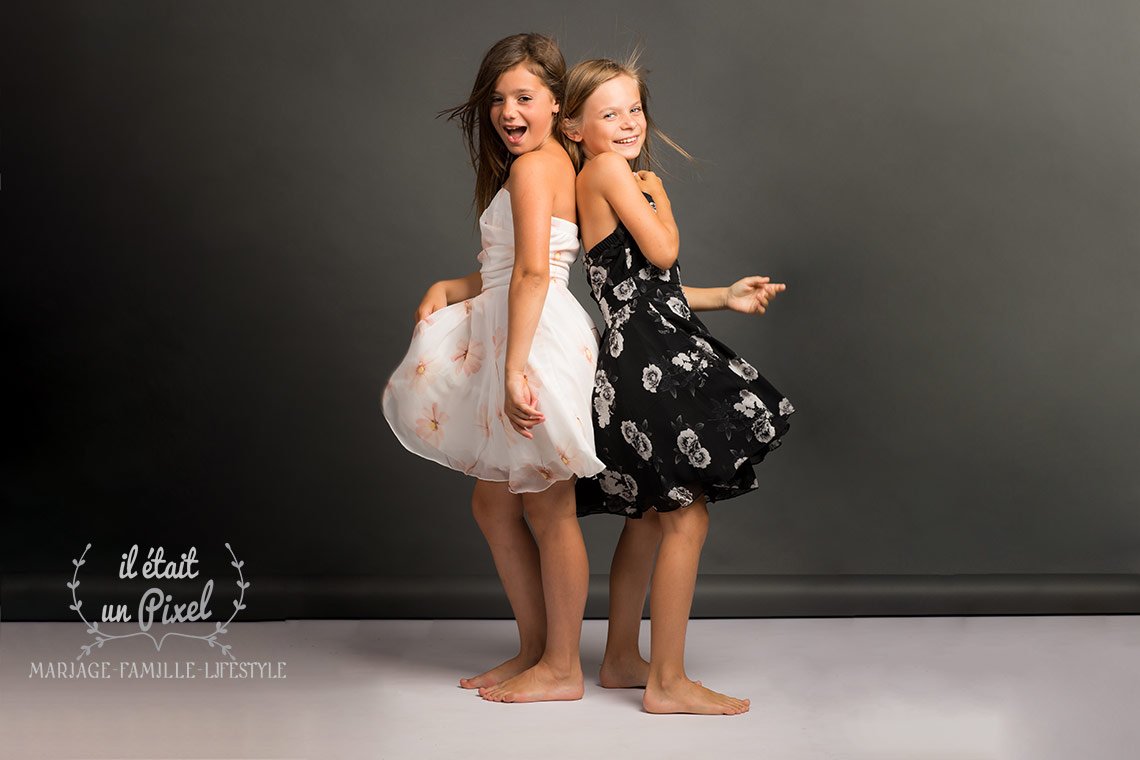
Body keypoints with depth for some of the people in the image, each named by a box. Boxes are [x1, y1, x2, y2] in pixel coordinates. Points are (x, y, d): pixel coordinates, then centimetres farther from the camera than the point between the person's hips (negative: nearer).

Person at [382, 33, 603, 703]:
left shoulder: (532, 166, -12)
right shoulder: (554, 163, 17)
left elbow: (532, 273, -23)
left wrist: (515, 369, -28)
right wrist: (448, 289, 5)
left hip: (537, 341, -10)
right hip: (515, 338, 10)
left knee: (547, 510, 0)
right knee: (494, 503, 16)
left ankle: (562, 669, 12)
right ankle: (535, 649, 26)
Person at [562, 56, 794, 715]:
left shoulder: (622, 180, 19)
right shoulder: (607, 170, -10)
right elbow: (662, 252, -16)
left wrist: (726, 298, 22)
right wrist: (658, 193, 2)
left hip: (642, 359, 10)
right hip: (647, 359, -10)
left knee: (650, 517, 17)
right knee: (688, 517, -7)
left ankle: (623, 659, 27)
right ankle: (668, 682, -2)